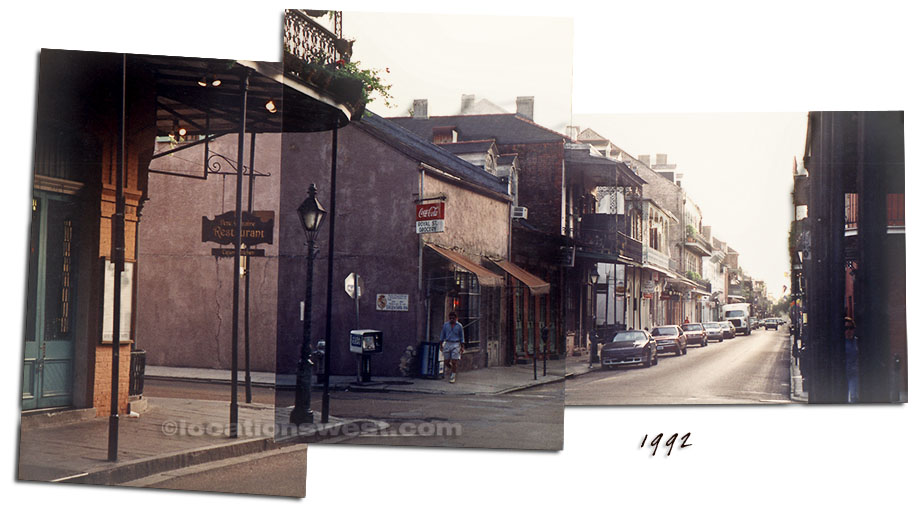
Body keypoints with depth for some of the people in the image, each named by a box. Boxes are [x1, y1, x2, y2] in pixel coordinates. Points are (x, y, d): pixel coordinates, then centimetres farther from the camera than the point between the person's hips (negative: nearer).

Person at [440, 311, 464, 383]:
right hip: (447, 343, 2)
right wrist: (441, 345, 10)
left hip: (456, 344, -2)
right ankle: (453, 371, 31)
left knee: (454, 362, -7)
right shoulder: (446, 325, 4)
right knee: (447, 361, 2)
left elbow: (461, 337, 6)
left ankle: (453, 377, 3)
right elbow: (442, 335, 12)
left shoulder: (459, 326, 1)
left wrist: (462, 347, 3)